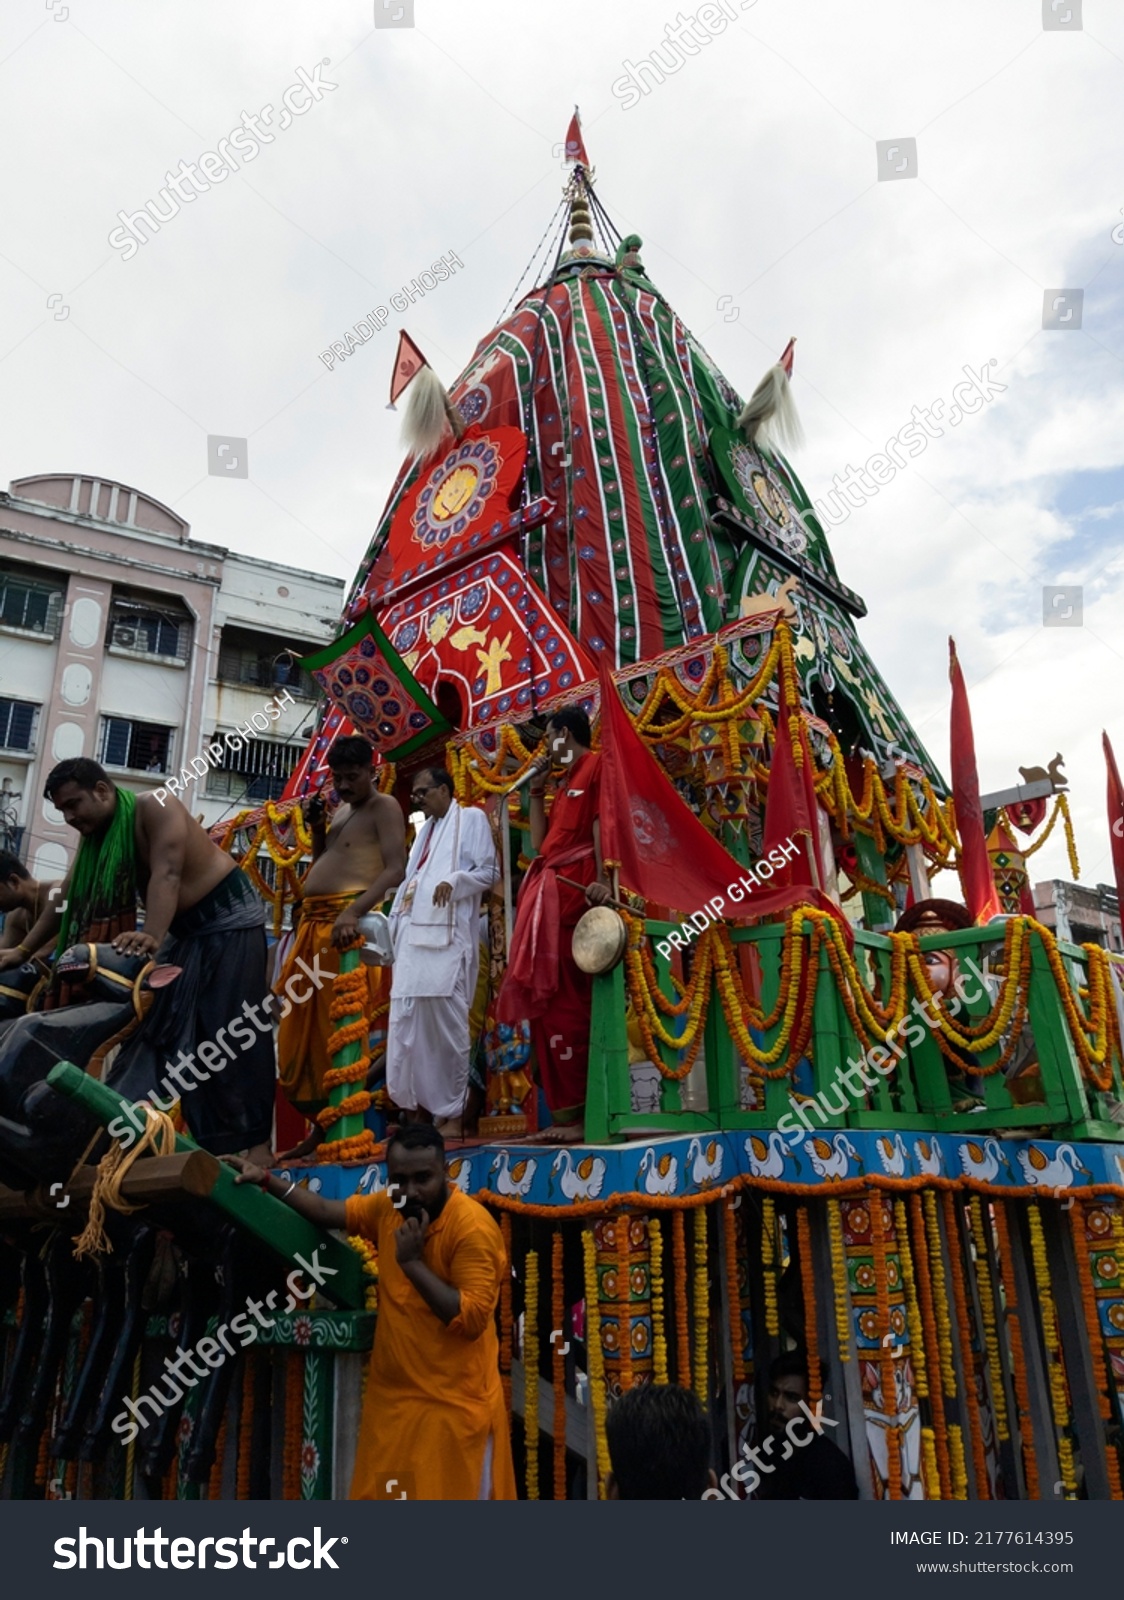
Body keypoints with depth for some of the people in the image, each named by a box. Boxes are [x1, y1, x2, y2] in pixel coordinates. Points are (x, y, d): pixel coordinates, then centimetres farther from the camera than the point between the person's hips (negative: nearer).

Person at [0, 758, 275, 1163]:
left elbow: (166, 875, -36)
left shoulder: (153, 807, -23)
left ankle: (252, 1141, -12)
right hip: (183, 930, 8)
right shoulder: (93, 836, 2)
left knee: (233, 1026, -13)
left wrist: (151, 937, -49)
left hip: (229, 917, -8)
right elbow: (68, 900, 8)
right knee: (161, 1023, 7)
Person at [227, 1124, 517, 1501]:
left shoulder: (472, 1227, -20)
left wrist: (413, 1263, -26)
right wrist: (266, 1180, 11)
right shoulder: (388, 1208, 2)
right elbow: (326, 1211, 17)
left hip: (454, 1405, -7)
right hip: (392, 1398, 7)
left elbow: (472, 1319, -25)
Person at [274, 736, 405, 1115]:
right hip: (313, 922, 9)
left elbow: (395, 870, -16)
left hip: (348, 921, -9)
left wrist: (353, 912, -28)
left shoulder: (384, 807, -3)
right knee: (306, 1019, 9)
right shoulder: (340, 811, 23)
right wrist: (316, 826, 13)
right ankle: (316, 1102, 17)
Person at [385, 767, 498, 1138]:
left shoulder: (471, 818, 6)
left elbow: (489, 871, -2)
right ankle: (414, 1105, 7)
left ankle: (452, 1112, -1)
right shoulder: (426, 829, 27)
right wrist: (395, 925, 14)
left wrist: (454, 881, -18)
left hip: (447, 936, -7)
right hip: (414, 934, 7)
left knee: (447, 1021, -7)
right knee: (407, 1021, 1)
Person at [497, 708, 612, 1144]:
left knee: (565, 1000, -12)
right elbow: (540, 843, 22)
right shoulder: (566, 780, 26)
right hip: (546, 891, 10)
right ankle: (563, 1112, 10)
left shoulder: (596, 766, 0)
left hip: (572, 889, -10)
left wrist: (602, 880, -25)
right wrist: (536, 790, 22)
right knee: (545, 1000, 7)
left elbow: (601, 823, -14)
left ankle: (579, 1113, -9)